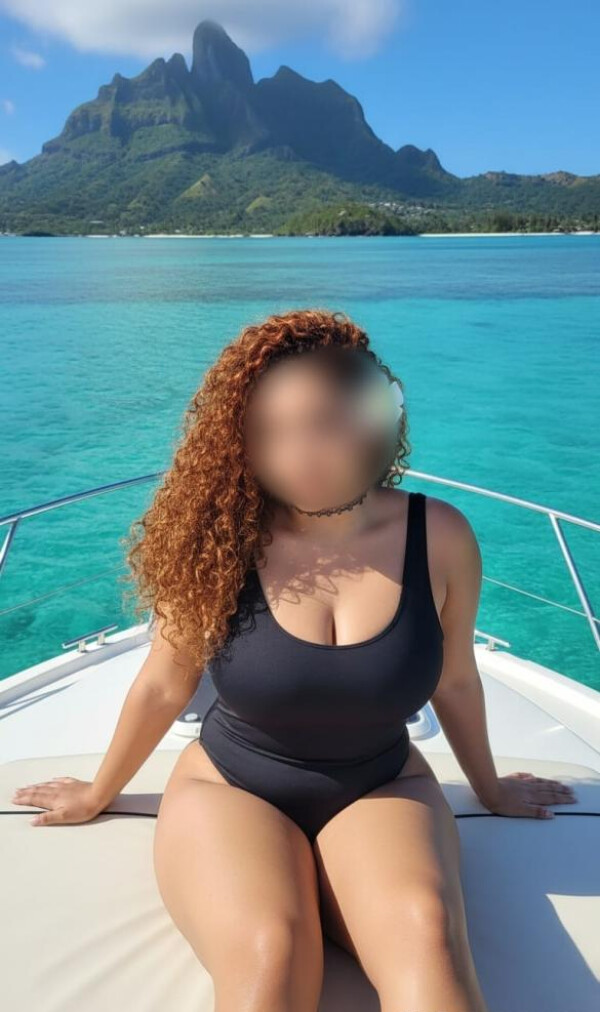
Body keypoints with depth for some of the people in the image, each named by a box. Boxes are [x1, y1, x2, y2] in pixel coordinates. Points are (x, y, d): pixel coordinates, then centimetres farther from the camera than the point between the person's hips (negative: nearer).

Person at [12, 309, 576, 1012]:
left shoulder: (440, 538, -12)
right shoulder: (215, 542, -15)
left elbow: (455, 681, 5)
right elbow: (163, 687, 0)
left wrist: (488, 787, 20)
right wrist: (98, 796, 14)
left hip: (381, 791, 2)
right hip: (229, 790, -1)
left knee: (426, 934, -29)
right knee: (268, 954, -31)